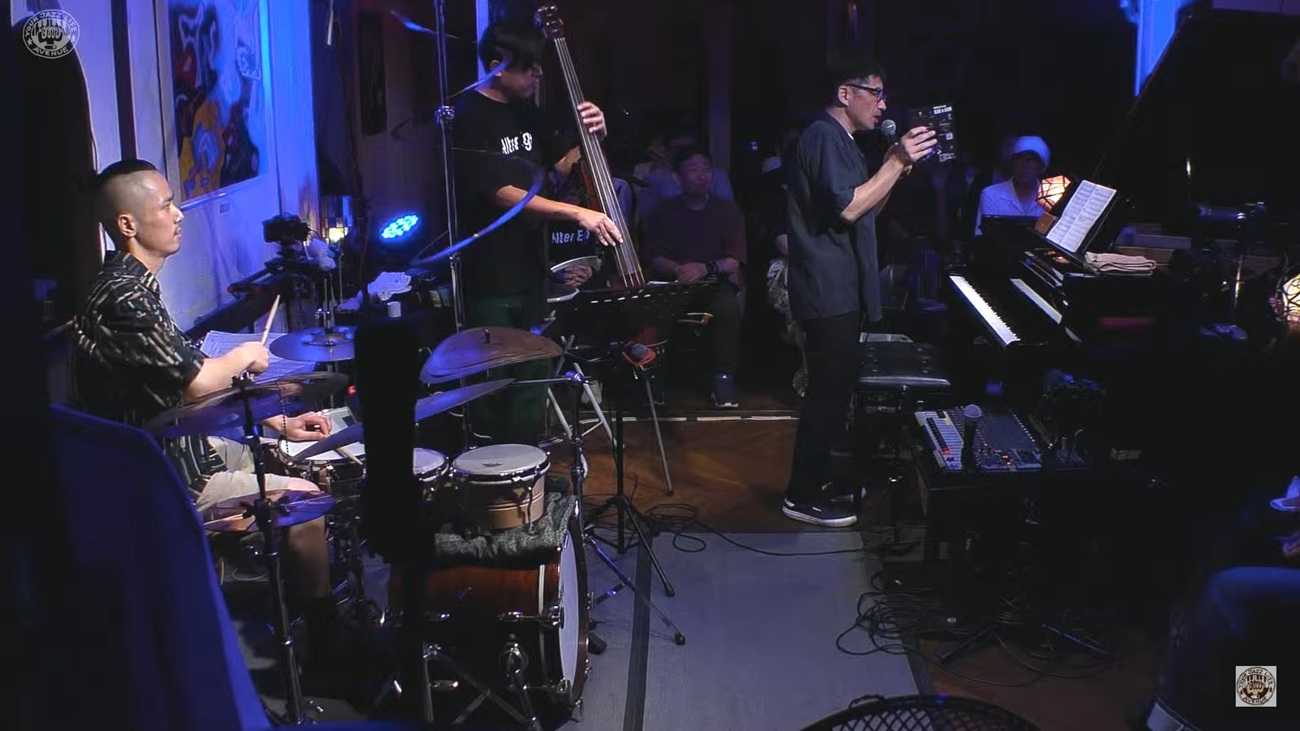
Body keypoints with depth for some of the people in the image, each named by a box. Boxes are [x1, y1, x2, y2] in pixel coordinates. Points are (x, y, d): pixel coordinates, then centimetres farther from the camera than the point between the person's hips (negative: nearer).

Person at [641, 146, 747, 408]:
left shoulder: (728, 211, 13)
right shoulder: (664, 212, 15)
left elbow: (734, 261, 1)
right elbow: (653, 257, 3)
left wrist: (705, 268, -19)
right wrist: (678, 269, -18)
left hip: (717, 282, 0)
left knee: (727, 306, -36)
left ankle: (724, 379, -25)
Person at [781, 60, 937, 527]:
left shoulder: (839, 140, 21)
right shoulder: (824, 136, -13)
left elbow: (867, 208, 21)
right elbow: (847, 208, -23)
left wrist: (898, 165, 9)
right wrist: (897, 162, -18)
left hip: (840, 289, 11)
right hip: (829, 290, -11)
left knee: (834, 388, 16)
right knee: (828, 391, -8)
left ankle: (820, 477, 26)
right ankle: (802, 496, -2)